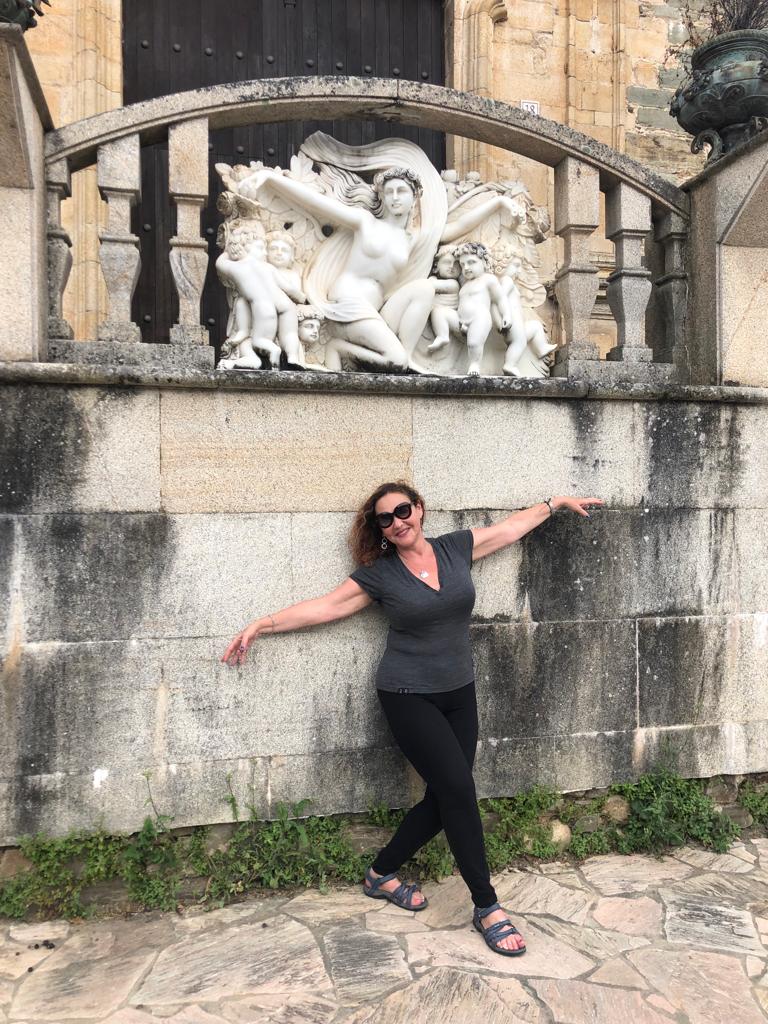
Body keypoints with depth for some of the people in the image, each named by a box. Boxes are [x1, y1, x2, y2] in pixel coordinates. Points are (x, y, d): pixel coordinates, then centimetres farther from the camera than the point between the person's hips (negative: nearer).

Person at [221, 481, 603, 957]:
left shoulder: (456, 547, 0)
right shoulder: (379, 573, -7)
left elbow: (515, 523, 12)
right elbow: (326, 606, -5)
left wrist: (558, 502, 20)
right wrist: (262, 624, -10)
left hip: (458, 693, 4)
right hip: (409, 698, -4)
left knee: (445, 797, 6)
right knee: (459, 789, -11)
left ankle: (381, 874, 27)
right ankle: (487, 907, 6)